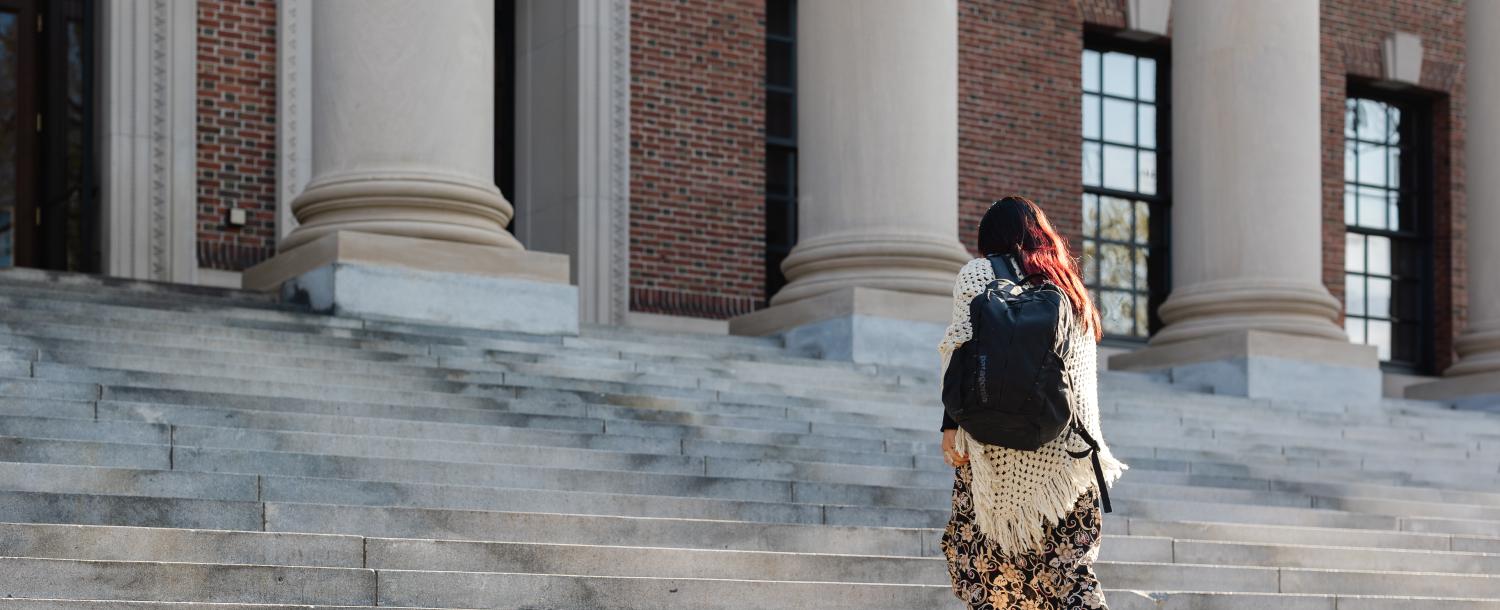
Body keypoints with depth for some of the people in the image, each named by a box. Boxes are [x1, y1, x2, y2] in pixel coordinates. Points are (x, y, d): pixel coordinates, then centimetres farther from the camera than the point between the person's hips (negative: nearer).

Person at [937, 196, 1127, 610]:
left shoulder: (978, 274, 5)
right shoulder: (1072, 288, 17)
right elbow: (1085, 377, 15)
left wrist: (951, 425, -8)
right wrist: (1089, 445, 17)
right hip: (1065, 446, 4)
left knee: (981, 554, 4)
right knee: (1068, 561, 3)